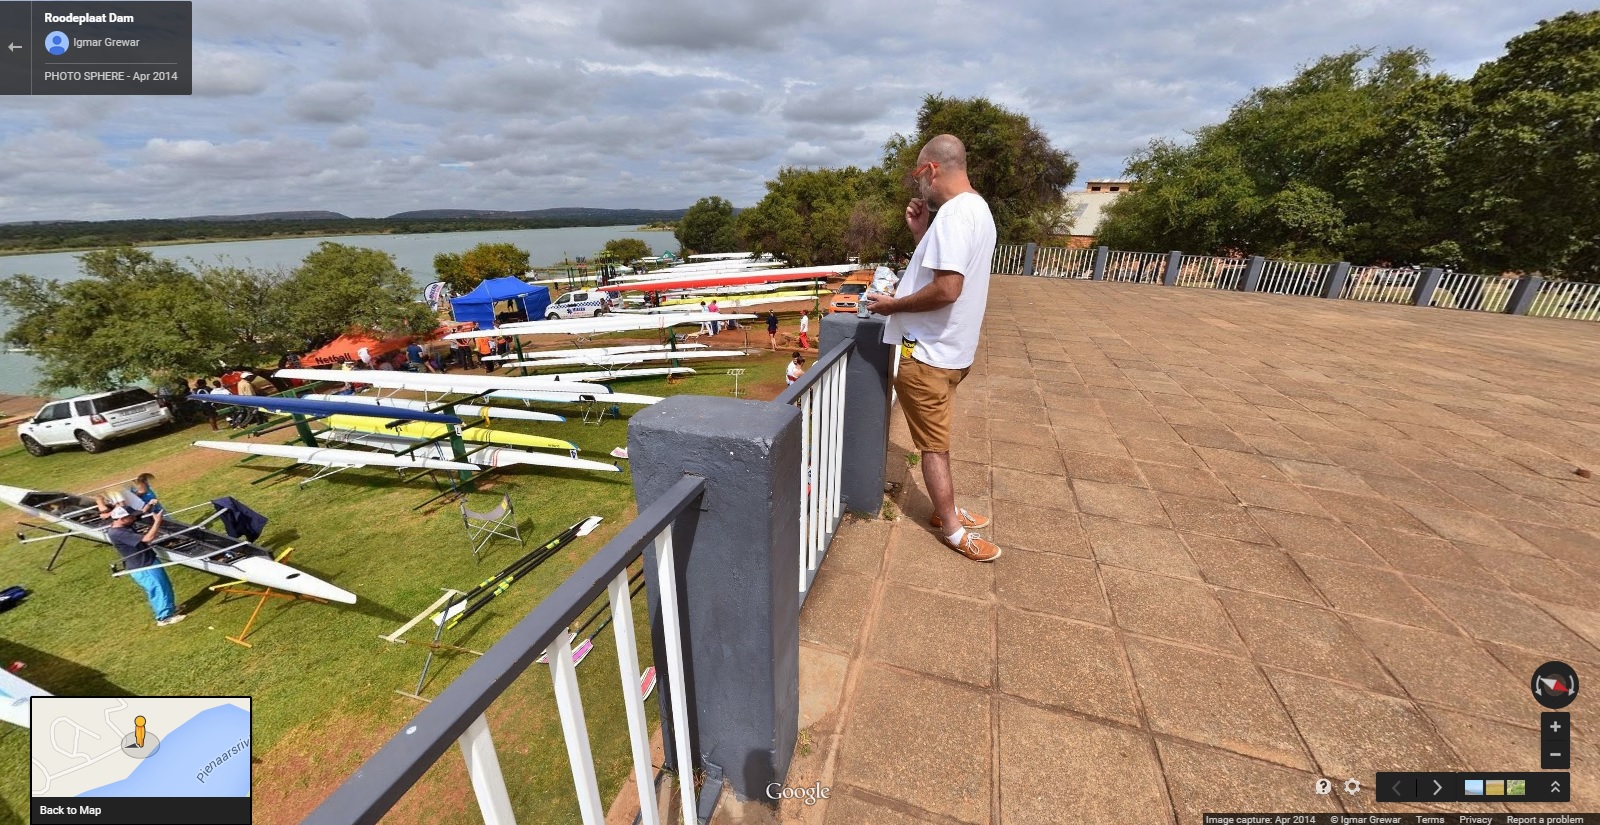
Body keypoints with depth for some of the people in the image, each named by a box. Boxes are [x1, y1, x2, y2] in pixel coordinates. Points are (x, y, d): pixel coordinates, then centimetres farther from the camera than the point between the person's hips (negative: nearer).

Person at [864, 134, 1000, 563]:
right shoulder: (977, 208, 12)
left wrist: (892, 304, -16)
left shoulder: (954, 213, -20)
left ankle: (952, 528, 21)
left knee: (933, 443, 5)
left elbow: (946, 289, -29)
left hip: (929, 353, -9)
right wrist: (922, 233, 8)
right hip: (950, 348, 9)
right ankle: (948, 515, 29)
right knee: (935, 440, 19)